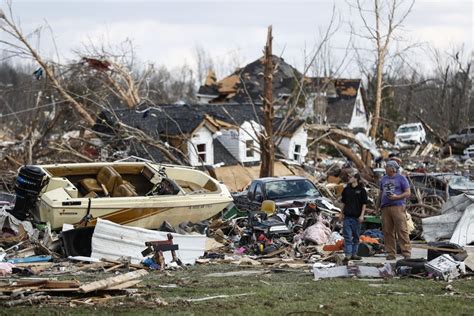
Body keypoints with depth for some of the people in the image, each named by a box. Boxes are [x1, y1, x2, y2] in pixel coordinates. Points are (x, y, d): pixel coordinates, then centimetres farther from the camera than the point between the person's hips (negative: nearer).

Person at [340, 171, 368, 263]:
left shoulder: (361, 190, -1)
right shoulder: (346, 189, 8)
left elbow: (364, 204, 0)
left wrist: (362, 215, -8)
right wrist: (342, 214, 12)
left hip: (357, 217, -1)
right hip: (347, 216, 2)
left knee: (356, 236, 7)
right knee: (347, 236, -5)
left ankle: (354, 254, 16)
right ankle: (348, 254, -8)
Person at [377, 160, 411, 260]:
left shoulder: (401, 178, 5)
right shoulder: (384, 179, 21)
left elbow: (408, 193, 0)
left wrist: (397, 197, -14)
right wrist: (377, 206, 22)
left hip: (398, 207, -5)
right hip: (385, 207, 5)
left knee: (402, 230, -10)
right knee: (387, 231, 0)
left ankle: (406, 253, -11)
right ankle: (391, 253, 4)